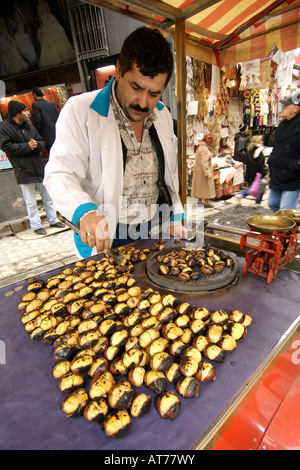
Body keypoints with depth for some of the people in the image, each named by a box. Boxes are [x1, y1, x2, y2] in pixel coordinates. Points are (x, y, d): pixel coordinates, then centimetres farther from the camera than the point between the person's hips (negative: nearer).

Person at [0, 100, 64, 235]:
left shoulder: (29, 126, 14)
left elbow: (42, 142, 13)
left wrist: (36, 144, -10)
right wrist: (27, 147, -14)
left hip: (40, 168, 6)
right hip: (24, 171, -5)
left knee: (48, 197, 12)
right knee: (31, 202, 1)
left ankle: (53, 220, 25)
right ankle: (36, 225, 13)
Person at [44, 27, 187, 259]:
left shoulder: (163, 115, 8)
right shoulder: (80, 110, -10)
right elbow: (60, 174, -16)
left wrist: (176, 217, 9)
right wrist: (84, 212, -36)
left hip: (157, 230, 5)